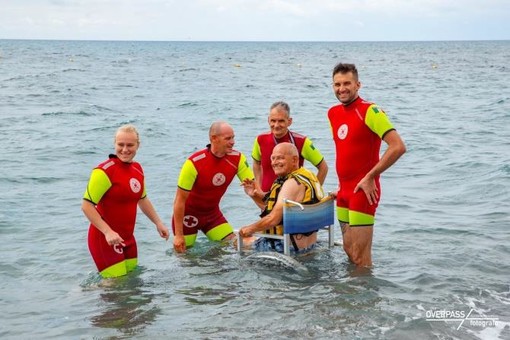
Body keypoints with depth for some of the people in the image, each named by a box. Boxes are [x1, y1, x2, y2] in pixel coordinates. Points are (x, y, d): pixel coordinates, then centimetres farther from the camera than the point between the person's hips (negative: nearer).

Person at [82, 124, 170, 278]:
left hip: (128, 239, 8)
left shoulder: (137, 169, 6)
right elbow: (86, 206, -20)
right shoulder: (105, 171, -19)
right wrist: (108, 232, -27)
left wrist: (158, 223, 19)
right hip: (105, 240, -8)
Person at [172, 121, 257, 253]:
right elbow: (180, 200, -23)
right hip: (188, 215, -4)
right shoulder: (194, 163, -29)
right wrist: (178, 235, -22)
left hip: (213, 214, 5)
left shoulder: (237, 159, -16)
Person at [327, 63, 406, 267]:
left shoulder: (369, 111, -14)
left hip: (363, 191, -8)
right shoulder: (333, 113, 10)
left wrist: (370, 177, -18)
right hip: (344, 191, 8)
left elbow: (398, 147, -22)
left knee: (360, 256, -5)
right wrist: (342, 184, 13)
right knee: (348, 250, 17)